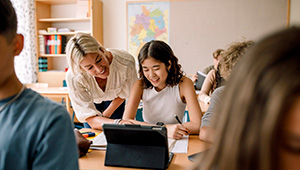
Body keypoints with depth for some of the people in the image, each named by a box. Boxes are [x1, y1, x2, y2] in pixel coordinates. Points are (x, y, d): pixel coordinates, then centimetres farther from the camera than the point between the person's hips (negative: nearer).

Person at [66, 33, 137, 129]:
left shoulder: (127, 62, -40)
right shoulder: (73, 78, -41)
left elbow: (123, 94, -17)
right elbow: (91, 120, -41)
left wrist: (104, 116, -7)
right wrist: (119, 123, -61)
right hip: (90, 100, 0)